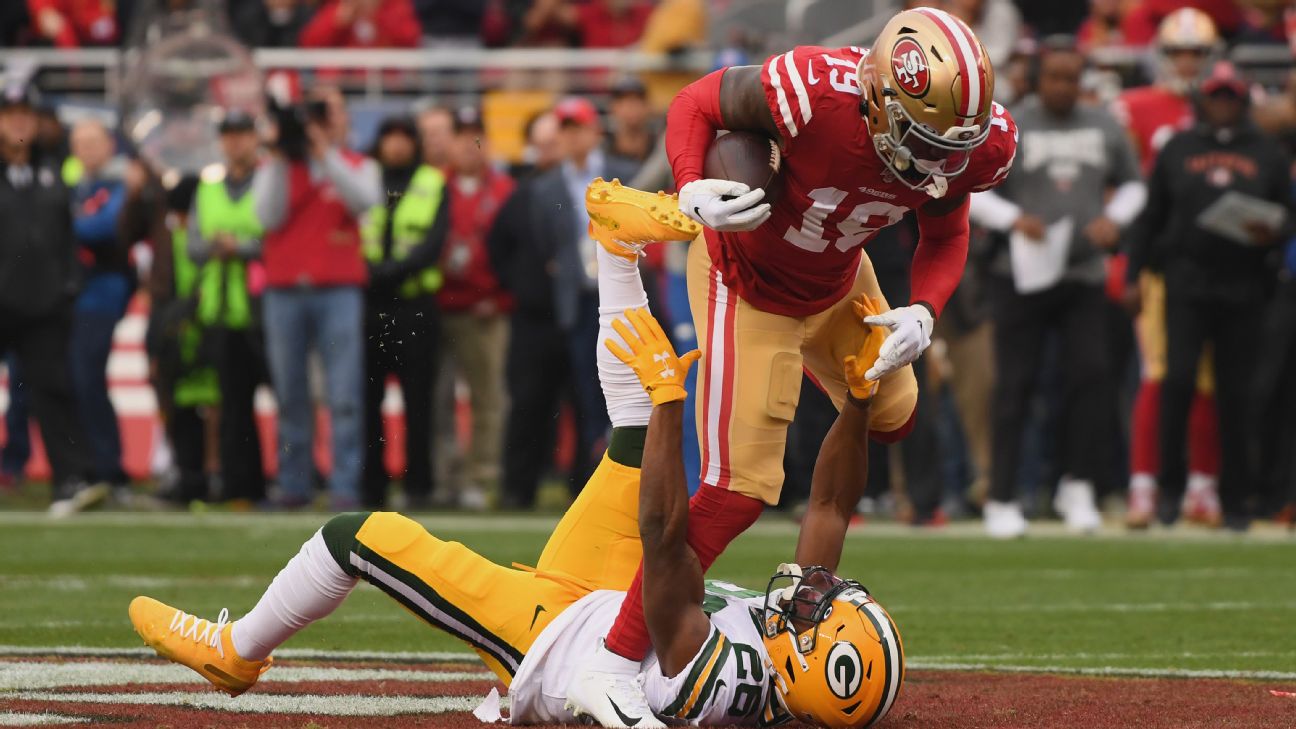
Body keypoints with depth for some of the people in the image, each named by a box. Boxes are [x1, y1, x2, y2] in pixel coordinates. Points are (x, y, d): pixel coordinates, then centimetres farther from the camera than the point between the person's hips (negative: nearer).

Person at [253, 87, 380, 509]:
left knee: (344, 396, -8)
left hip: (339, 288, -2)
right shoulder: (275, 168, 12)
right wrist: (281, 161, -8)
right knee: (290, 395, 3)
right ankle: (293, 485, 8)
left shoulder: (357, 167, 10)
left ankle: (345, 486, -8)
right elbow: (268, 216, -2)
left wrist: (325, 153, -14)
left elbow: (365, 200, -11)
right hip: (284, 289, 2)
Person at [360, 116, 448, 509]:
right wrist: (366, 270, -13)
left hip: (415, 304, -1)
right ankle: (370, 487, 4)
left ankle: (418, 487, 2)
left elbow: (433, 243, -4)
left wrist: (390, 271, -16)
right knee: (368, 399, 0)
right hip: (367, 304, 1)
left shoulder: (433, 185, 7)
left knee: (417, 400, -2)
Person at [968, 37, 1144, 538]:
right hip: (1021, 276, -3)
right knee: (1015, 385, -3)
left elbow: (1133, 184, 20)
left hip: (1085, 275, 3)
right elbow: (966, 189, -2)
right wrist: (1013, 218, -18)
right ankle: (1002, 500, 2)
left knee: (1091, 374, -7)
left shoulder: (1104, 128, 10)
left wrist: (1113, 218, -1)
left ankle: (1077, 486, 7)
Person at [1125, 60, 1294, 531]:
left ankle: (1235, 499, 11)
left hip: (1244, 288, 1)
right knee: (1178, 378, -14)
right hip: (1186, 283, -1)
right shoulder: (1177, 149, 9)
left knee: (1235, 394, 2)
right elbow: (1151, 217, 10)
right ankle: (1170, 486, -1)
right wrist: (1134, 276, 5)